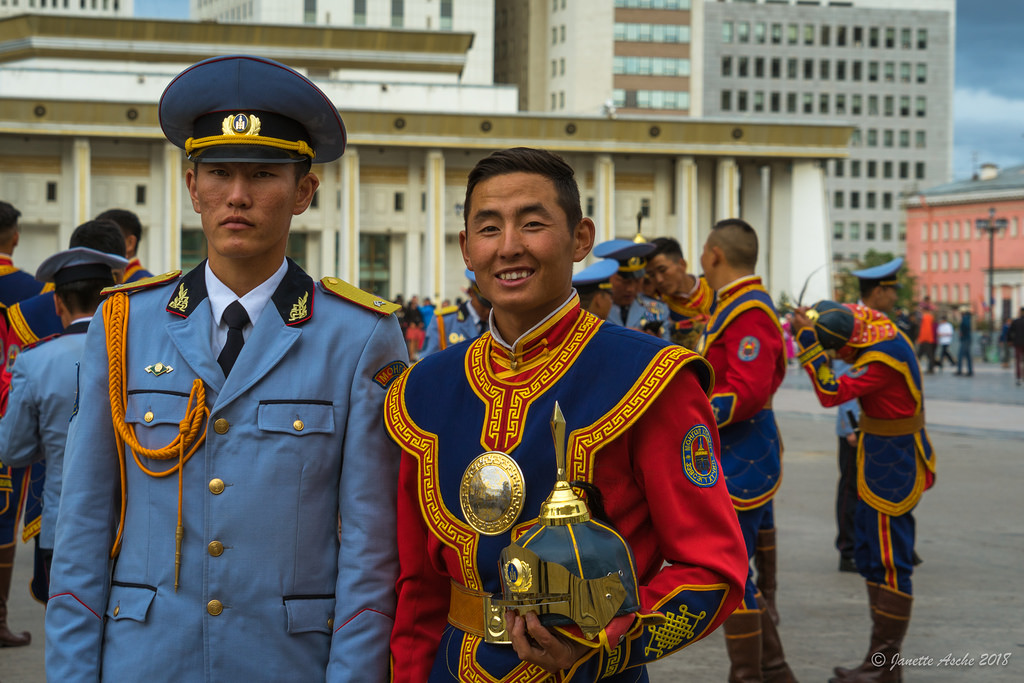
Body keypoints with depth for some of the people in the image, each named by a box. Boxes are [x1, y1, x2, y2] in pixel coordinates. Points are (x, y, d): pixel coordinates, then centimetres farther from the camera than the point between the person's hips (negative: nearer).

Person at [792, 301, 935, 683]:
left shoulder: (883, 358, -26)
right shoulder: (883, 334, 5)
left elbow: (831, 393, -30)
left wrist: (808, 341, -29)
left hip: (892, 466, -11)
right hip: (885, 461, 11)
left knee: (889, 564, -6)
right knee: (870, 557, 16)